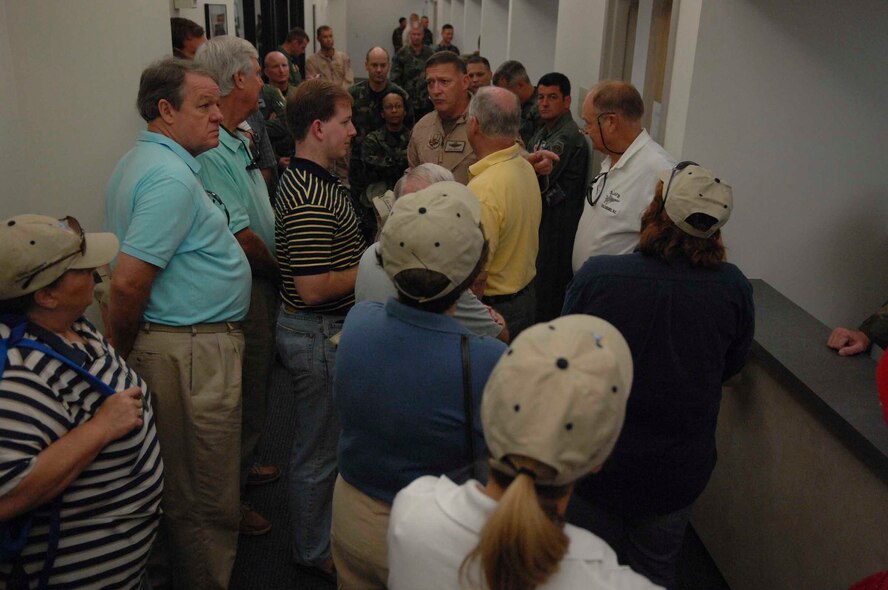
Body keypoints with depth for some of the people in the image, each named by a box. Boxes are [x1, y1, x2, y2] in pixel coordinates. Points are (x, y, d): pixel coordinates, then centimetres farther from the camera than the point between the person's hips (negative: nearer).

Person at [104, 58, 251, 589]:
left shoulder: (143, 161, 13)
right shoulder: (171, 176, -20)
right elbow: (129, 281, -25)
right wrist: (122, 355, -9)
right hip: (192, 351, -10)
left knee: (183, 485, 25)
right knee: (205, 498, 5)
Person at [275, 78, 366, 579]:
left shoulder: (314, 182, 9)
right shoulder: (312, 200, -26)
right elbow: (313, 288, -28)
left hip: (330, 329, 11)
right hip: (317, 335, -11)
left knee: (327, 438, 25)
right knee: (319, 447, 8)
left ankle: (325, 528, 46)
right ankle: (315, 551, 29)